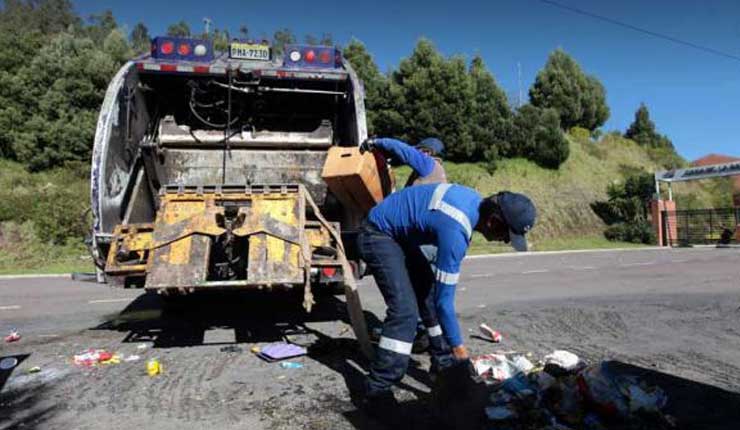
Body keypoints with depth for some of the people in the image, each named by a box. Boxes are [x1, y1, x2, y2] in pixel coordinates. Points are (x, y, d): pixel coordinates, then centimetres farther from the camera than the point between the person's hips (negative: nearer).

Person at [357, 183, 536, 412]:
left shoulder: (475, 201, -5)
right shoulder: (455, 231, -32)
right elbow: (445, 298, -25)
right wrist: (458, 347, -14)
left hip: (399, 234, 10)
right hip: (376, 236, -10)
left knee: (431, 294, 9)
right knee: (405, 310, -19)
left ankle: (444, 365, 24)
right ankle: (377, 391, -10)